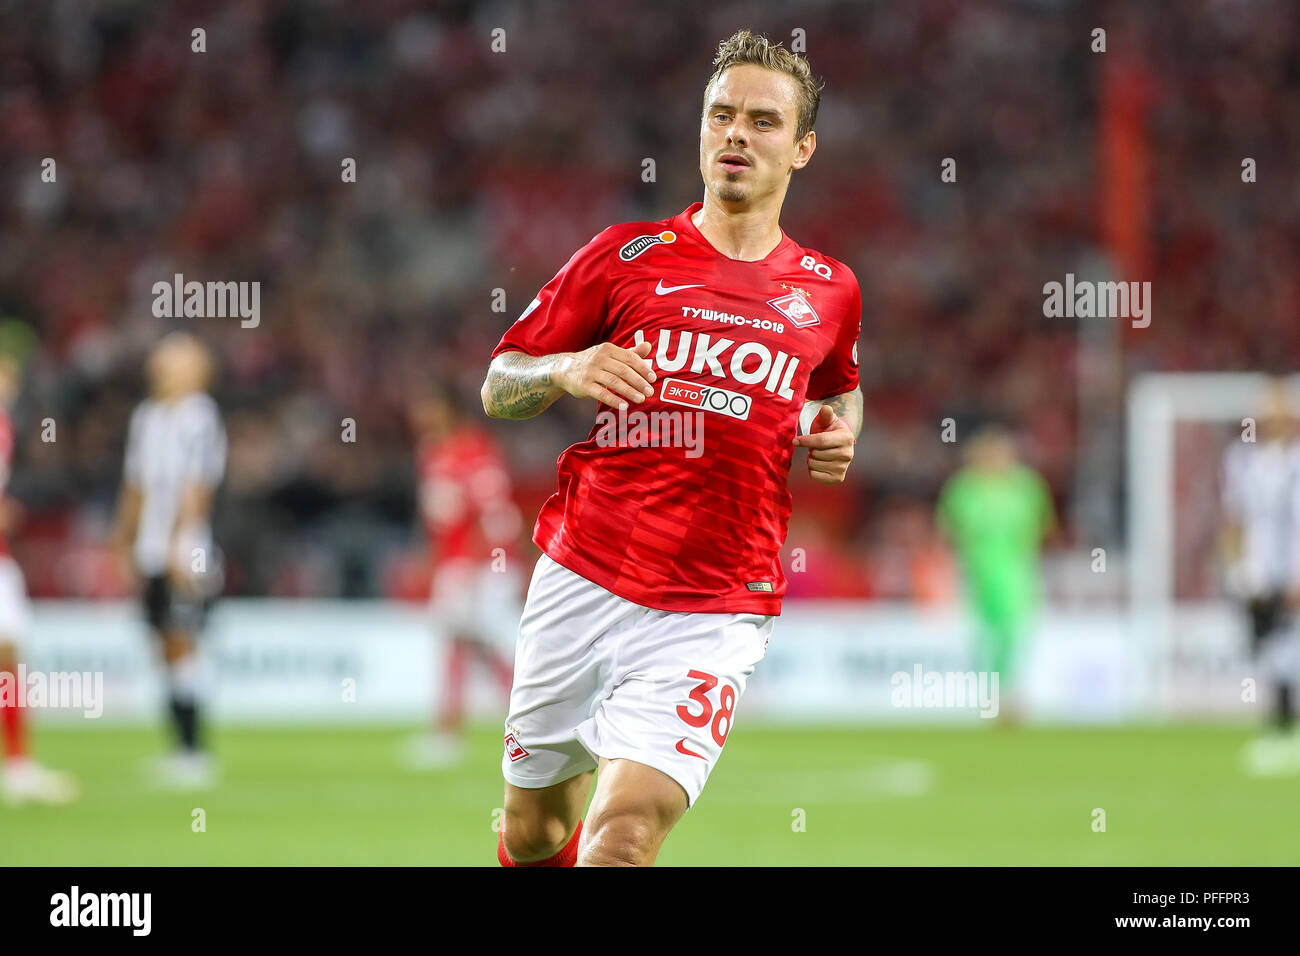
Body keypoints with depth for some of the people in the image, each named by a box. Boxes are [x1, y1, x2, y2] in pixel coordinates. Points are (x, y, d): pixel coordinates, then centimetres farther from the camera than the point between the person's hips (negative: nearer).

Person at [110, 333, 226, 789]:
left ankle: (193, 753, -7)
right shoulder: (146, 416, 15)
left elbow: (195, 490, -14)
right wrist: (123, 542, 20)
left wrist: (179, 546, -19)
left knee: (181, 648, -9)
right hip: (151, 555, 7)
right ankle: (183, 749, 11)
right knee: (170, 652, 7)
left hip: (187, 552, -7)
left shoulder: (199, 418, -9)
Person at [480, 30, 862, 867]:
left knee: (625, 835, -21)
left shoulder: (829, 292, 9)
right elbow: (497, 388, 9)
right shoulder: (628, 257, 4)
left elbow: (841, 385, 32)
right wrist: (568, 371, -13)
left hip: (715, 616, -1)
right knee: (533, 830, 10)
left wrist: (838, 430, 8)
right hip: (582, 584, 1)